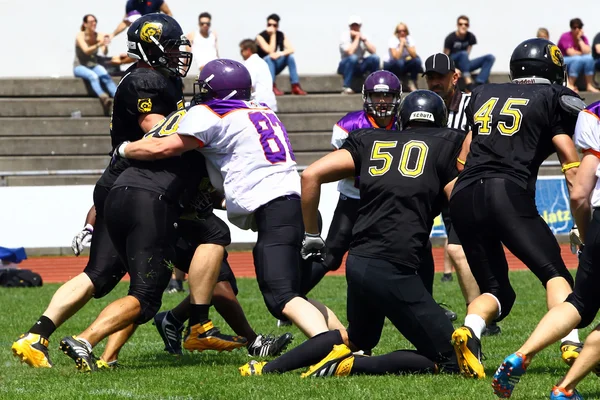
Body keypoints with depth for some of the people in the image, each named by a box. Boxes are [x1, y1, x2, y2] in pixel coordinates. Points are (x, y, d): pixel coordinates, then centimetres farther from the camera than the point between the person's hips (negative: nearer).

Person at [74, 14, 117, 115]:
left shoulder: (99, 36, 0)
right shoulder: (80, 36, -10)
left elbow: (105, 52, -16)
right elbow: (86, 50, -27)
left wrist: (105, 45, -38)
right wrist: (99, 45, -43)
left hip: (94, 66, 3)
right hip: (80, 67, -3)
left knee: (106, 76, -29)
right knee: (93, 76, -36)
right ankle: (104, 99, -55)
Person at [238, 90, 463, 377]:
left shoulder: (369, 141, 17)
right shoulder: (446, 144, 7)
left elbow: (311, 175, 10)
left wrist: (311, 234, 19)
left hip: (358, 263, 6)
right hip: (394, 270, -6)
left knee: (356, 339, 32)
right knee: (449, 361, -2)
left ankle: (269, 368, 16)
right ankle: (351, 365, -14)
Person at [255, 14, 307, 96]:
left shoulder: (281, 35, -1)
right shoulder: (260, 37, -14)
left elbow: (291, 49, -13)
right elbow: (270, 51, -25)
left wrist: (280, 53, -33)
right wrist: (273, 35, -24)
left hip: (275, 67, 4)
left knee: (290, 57, -18)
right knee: (269, 58, -34)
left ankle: (295, 86, -23)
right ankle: (272, 87, -41)